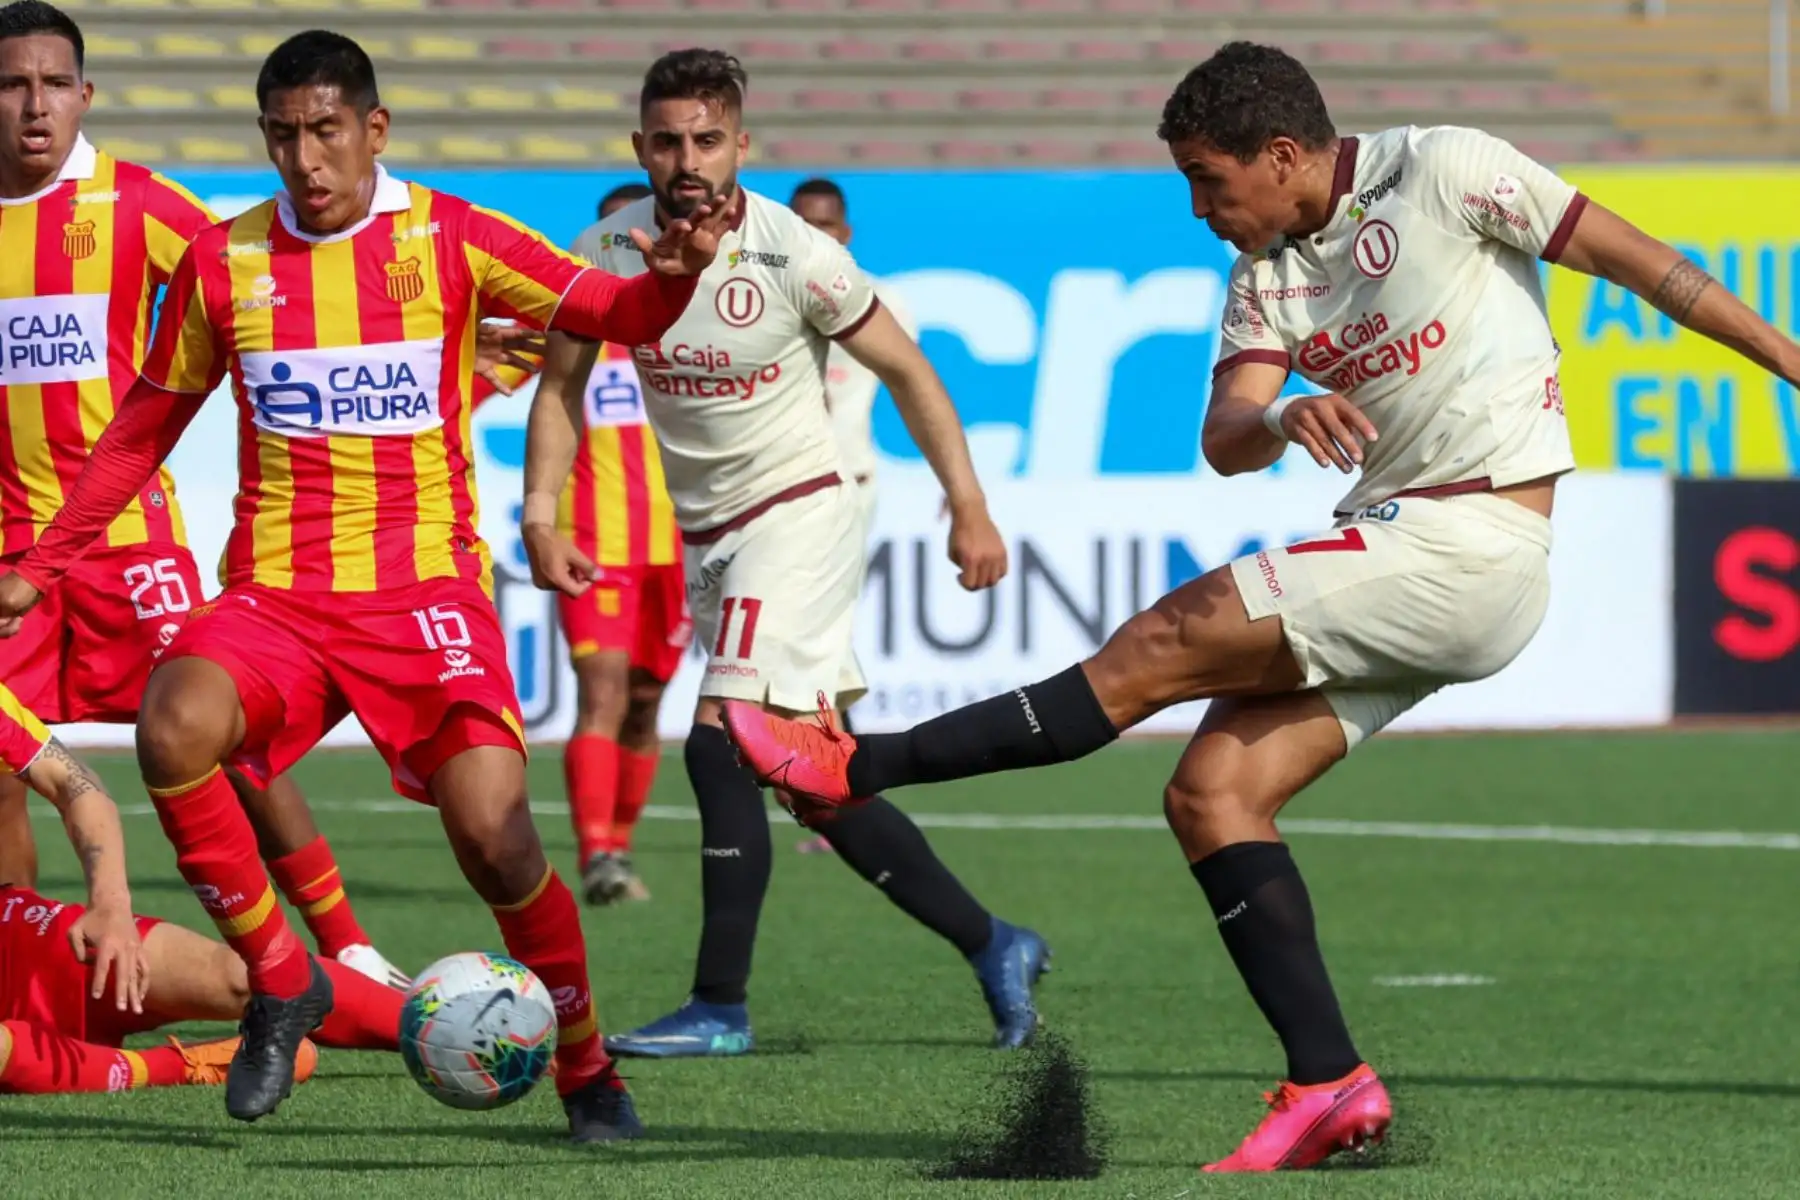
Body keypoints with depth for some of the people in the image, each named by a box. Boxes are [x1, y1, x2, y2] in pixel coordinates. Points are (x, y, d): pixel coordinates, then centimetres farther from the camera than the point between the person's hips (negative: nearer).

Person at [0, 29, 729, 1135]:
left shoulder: (449, 238, 1)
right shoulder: (223, 263, 7)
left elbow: (612, 315, -5)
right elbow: (144, 430, 18)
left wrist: (673, 276, -27)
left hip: (428, 584, -2)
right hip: (277, 589, 2)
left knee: (494, 838, -18)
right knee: (173, 734, -29)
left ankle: (586, 1067, 7)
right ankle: (281, 984, -8)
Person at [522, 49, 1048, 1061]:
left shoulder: (793, 257, -16)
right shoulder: (607, 255, -5)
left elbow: (906, 370, -5)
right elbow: (562, 384, 8)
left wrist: (970, 509, -8)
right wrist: (541, 514, -6)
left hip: (798, 511, -6)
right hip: (705, 535, 6)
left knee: (723, 743, -18)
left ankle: (720, 1007, -14)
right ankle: (992, 948, 20)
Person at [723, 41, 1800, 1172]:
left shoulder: (1442, 172, -7)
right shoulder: (1266, 272, 13)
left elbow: (1637, 259, -1)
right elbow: (1225, 441, -1)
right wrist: (1280, 419, -25)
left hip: (1470, 542, -8)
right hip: (1394, 543, 8)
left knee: (1161, 646, -13)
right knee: (1211, 794, -3)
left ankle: (858, 770, -7)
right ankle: (1329, 1084, -4)